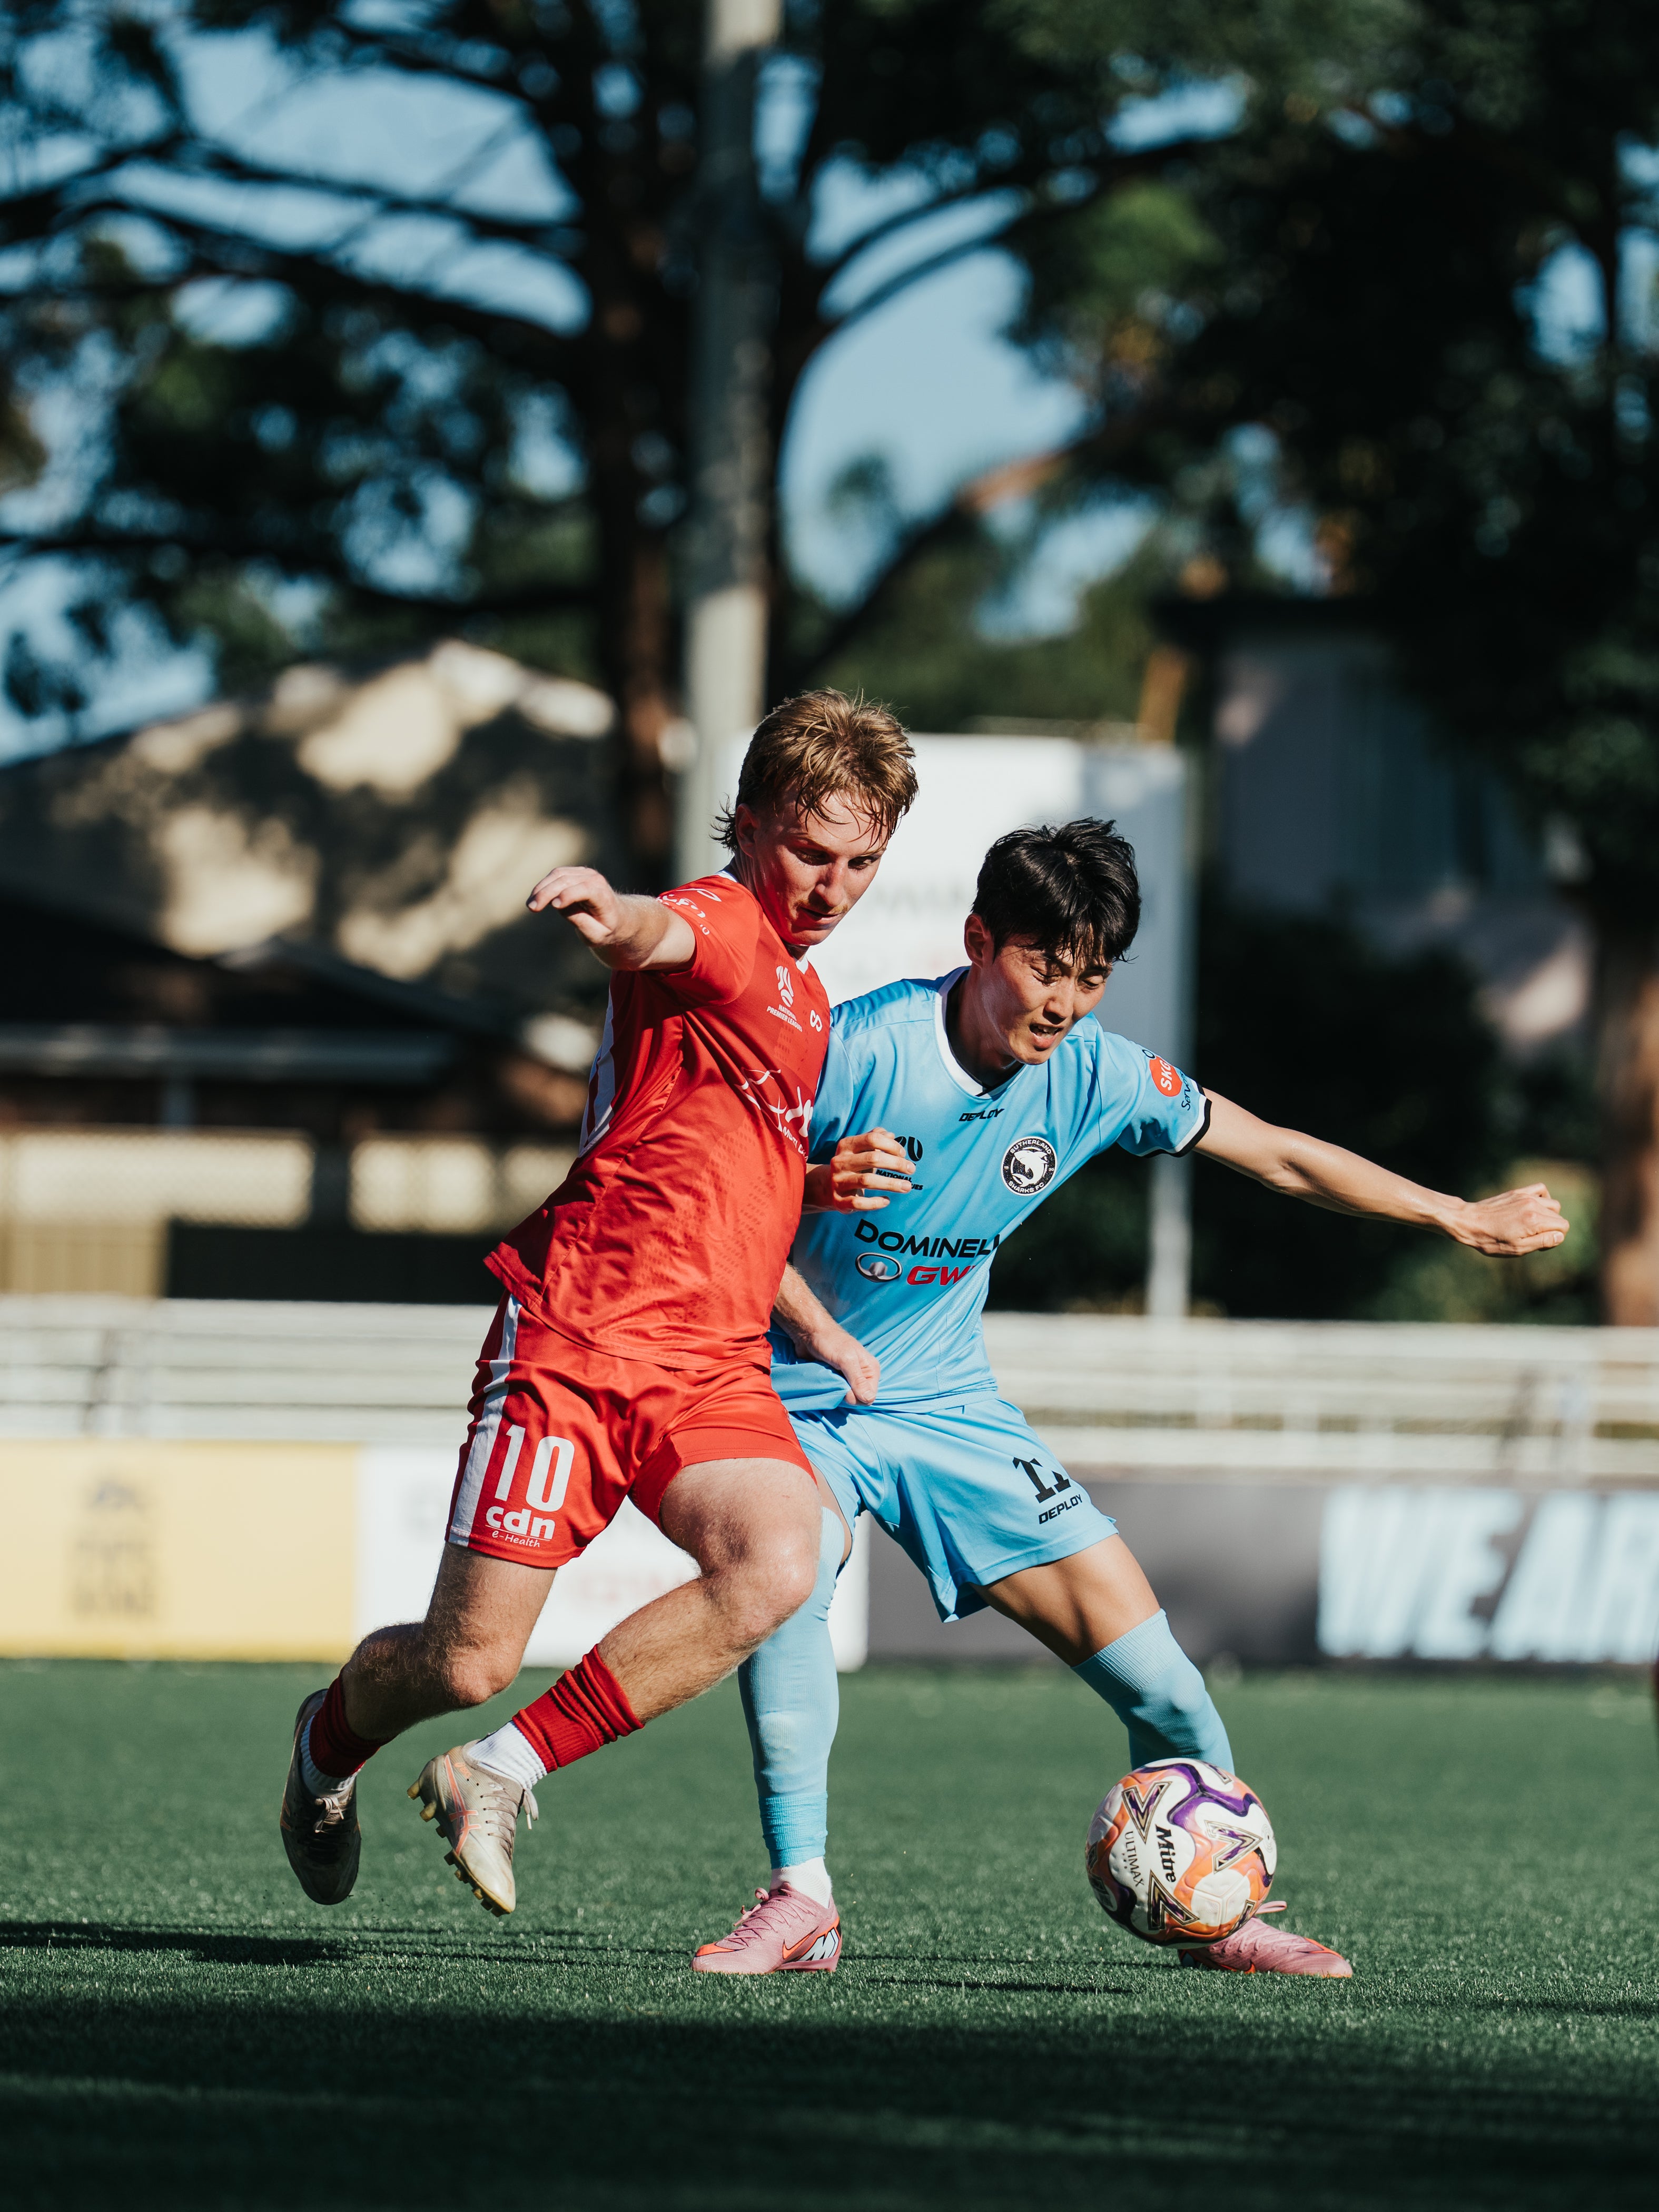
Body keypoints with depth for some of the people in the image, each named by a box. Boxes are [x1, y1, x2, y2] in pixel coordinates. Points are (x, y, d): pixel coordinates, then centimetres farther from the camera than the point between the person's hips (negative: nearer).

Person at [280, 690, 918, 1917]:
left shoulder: (806, 1004, 23)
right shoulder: (720, 923, -3)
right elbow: (663, 938, -31)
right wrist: (614, 916, -54)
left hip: (712, 1364, 7)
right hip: (579, 1332, -7)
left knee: (777, 1564, -25)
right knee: (467, 1664, -6)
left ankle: (502, 1771, -14)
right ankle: (333, 1739, 31)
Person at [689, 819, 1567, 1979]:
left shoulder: (1096, 1075, -8)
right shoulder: (860, 1048, -22)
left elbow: (1278, 1155, 4)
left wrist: (1459, 1216, 8)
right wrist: (817, 1328, -29)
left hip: (946, 1401, 4)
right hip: (798, 1394, -4)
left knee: (1146, 1657, -3)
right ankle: (800, 1900, -28)